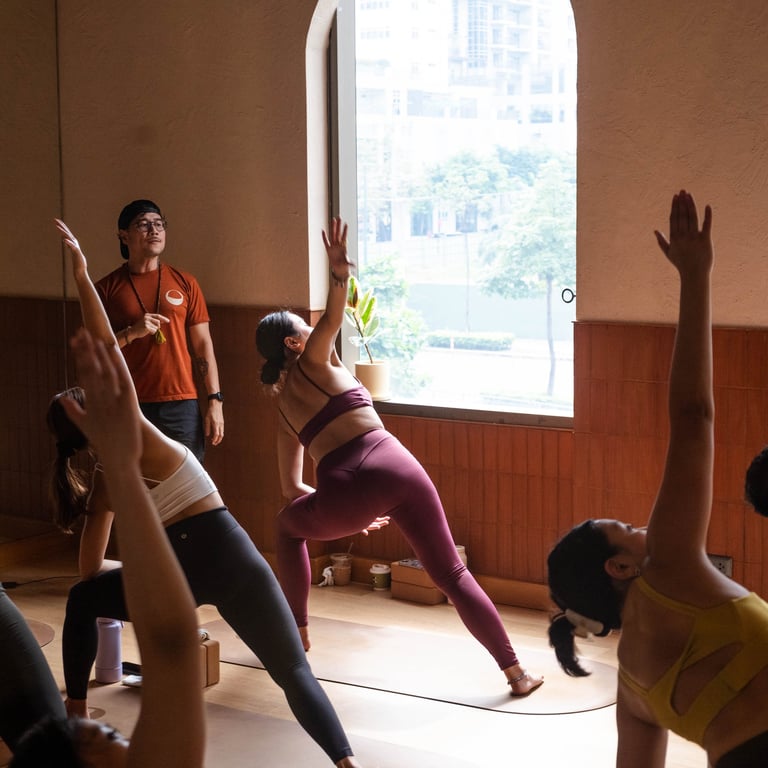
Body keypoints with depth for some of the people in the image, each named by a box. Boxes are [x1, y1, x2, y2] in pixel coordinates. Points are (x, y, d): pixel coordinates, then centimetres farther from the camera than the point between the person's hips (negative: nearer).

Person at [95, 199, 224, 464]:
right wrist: (131, 333, -14)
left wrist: (215, 401, 1)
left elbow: (203, 345, 8)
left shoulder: (184, 283, 8)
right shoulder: (108, 288, 4)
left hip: (181, 405, 1)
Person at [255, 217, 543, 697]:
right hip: (396, 468, -2)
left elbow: (291, 488, 29)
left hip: (344, 491, 2)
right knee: (452, 574, 6)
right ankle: (516, 672, 2)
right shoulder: (312, 361, 14)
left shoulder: (283, 408, 24)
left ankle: (297, 631, 37)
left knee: (290, 525, 35)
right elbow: (334, 318, -11)